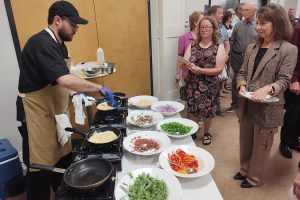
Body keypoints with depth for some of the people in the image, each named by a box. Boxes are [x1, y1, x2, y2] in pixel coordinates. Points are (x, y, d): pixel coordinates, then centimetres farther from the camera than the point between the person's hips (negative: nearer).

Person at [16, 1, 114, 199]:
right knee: (41, 168, 3)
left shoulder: (58, 45, 11)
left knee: (63, 160, 20)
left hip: (54, 112, 10)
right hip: (37, 115, -9)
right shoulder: (41, 43, -22)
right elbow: (64, 79, -35)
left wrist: (76, 94, 4)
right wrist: (99, 87, -26)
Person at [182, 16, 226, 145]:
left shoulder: (219, 47, -4)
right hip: (192, 84, 2)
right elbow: (184, 65, 0)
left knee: (207, 111, 11)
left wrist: (200, 70, -22)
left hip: (209, 86, -2)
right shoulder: (192, 46, 3)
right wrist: (188, 66, -23)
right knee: (192, 110, 11)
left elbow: (219, 69, -12)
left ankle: (206, 133, 37)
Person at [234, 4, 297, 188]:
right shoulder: (252, 48, 7)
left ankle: (254, 178, 32)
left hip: (267, 107, -5)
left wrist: (267, 88, -30)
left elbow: (284, 80, -11)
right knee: (245, 141, 20)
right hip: (247, 104, 5)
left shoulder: (288, 50, -9)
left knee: (261, 145, 12)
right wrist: (242, 86, -11)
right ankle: (245, 169, 42)